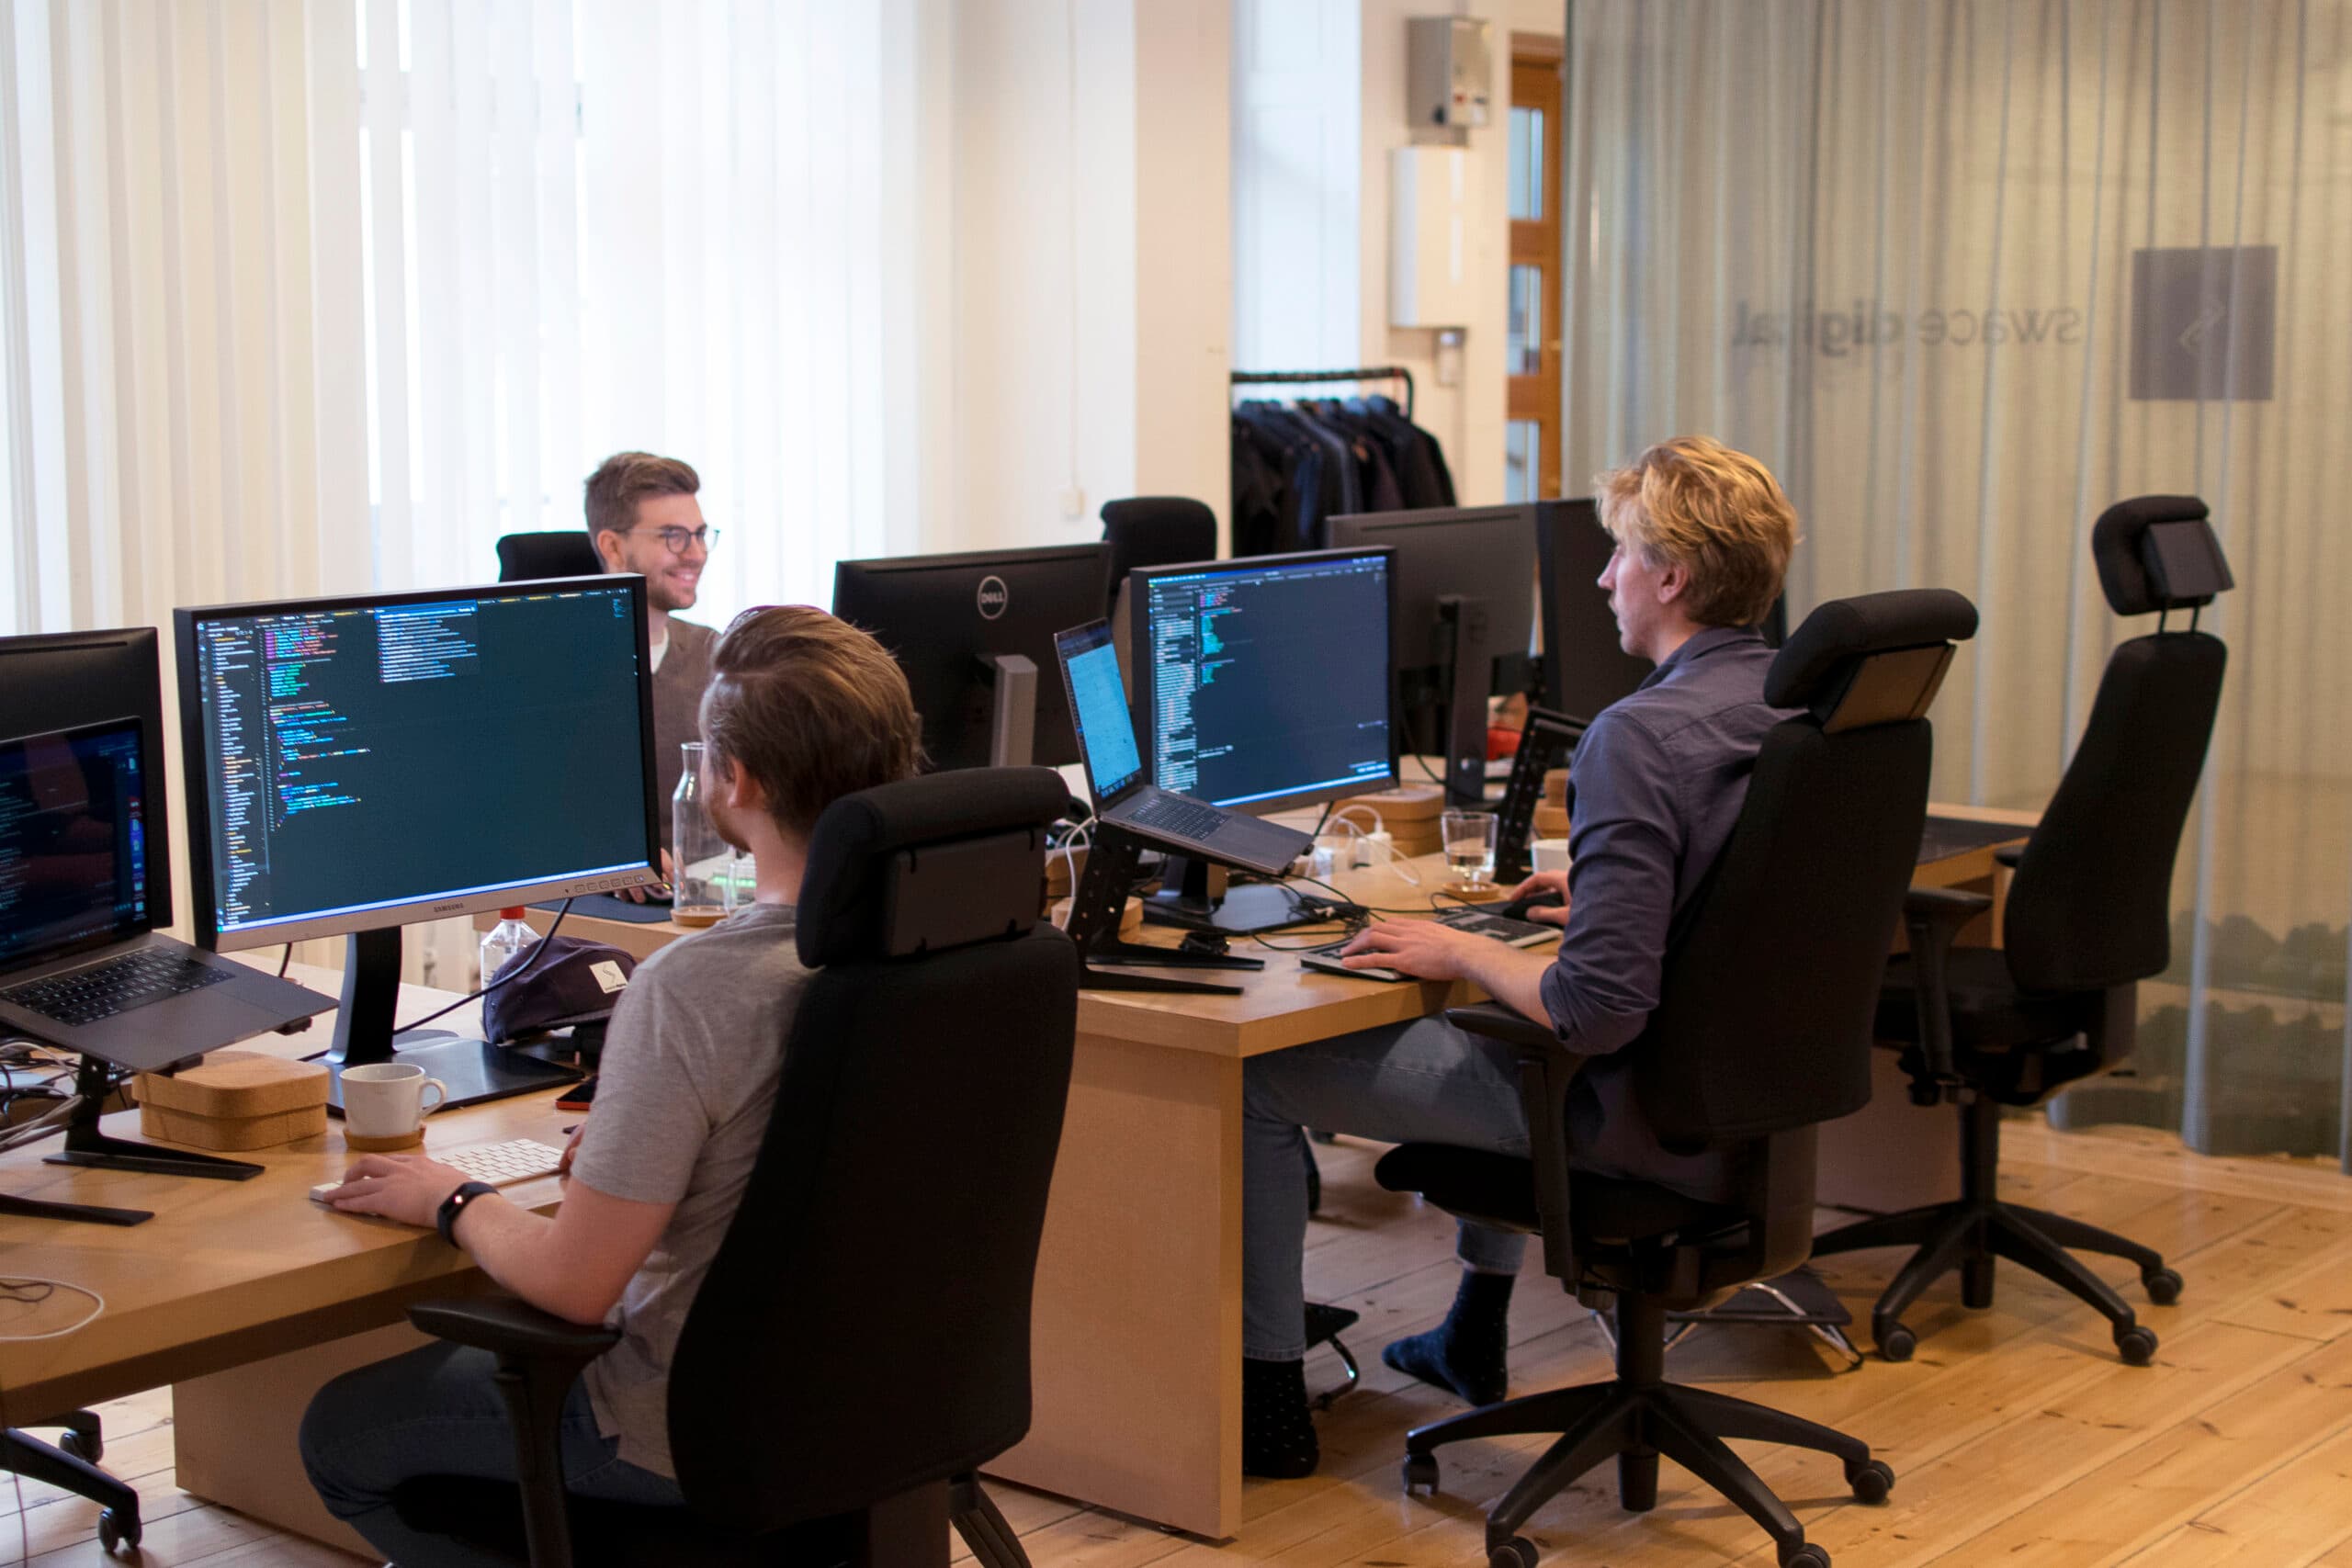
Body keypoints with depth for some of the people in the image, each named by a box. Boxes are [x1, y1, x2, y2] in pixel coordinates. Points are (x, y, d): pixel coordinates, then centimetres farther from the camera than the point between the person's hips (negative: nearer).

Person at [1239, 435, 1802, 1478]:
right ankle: (1475, 1340, 47)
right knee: (1494, 1021, 39)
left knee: (1260, 1076, 3)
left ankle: (1267, 1399, 14)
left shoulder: (1641, 737, -27)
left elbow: (1597, 1012, -30)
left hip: (1643, 1123, -9)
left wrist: (1459, 951, -14)